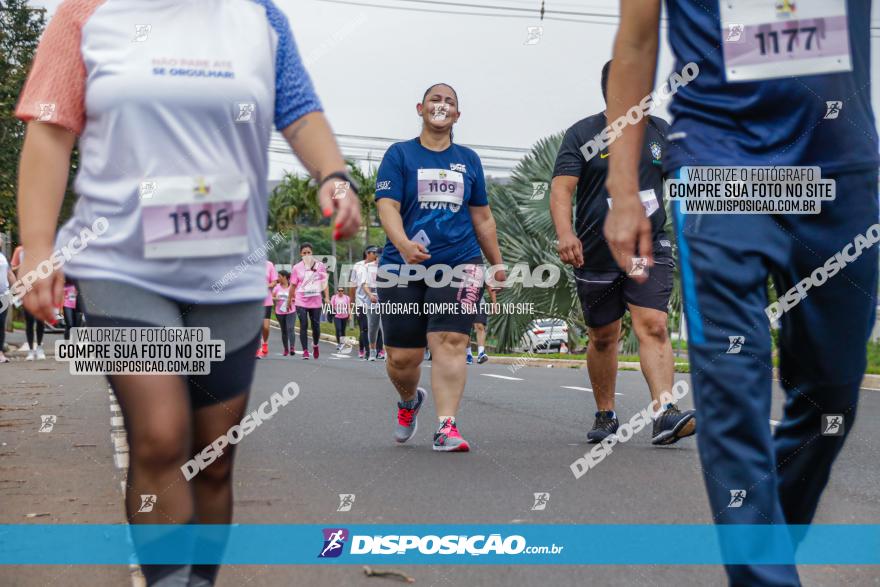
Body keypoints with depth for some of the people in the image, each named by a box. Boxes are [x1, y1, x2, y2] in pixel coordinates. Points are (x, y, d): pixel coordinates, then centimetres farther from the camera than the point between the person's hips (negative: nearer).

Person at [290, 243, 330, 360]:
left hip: (316, 301, 1)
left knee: (316, 326, 3)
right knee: (304, 326, -5)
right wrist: (291, 298, 7)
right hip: (301, 302, -1)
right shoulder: (297, 268, 3)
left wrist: (327, 297, -2)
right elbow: (293, 285, 8)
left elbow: (324, 282, 5)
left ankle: (315, 345, 31)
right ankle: (305, 351, 0)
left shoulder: (319, 265, 3)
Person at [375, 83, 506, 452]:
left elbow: (482, 218, 21)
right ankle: (409, 401, 34)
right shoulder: (400, 154, 6)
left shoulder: (468, 159, 16)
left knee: (449, 343, -16)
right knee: (402, 356, 2)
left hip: (458, 264, 1)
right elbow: (387, 206, -7)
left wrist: (497, 265, 19)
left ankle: (447, 428, -16)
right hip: (403, 267, -1)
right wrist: (403, 244, -25)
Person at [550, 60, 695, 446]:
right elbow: (561, 188, -10)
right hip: (596, 255, -1)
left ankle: (665, 415, -27)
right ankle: (605, 416, 27)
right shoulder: (582, 135, 0)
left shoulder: (660, 131, 10)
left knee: (653, 327, -17)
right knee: (603, 338, 11)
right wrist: (565, 233, -27)